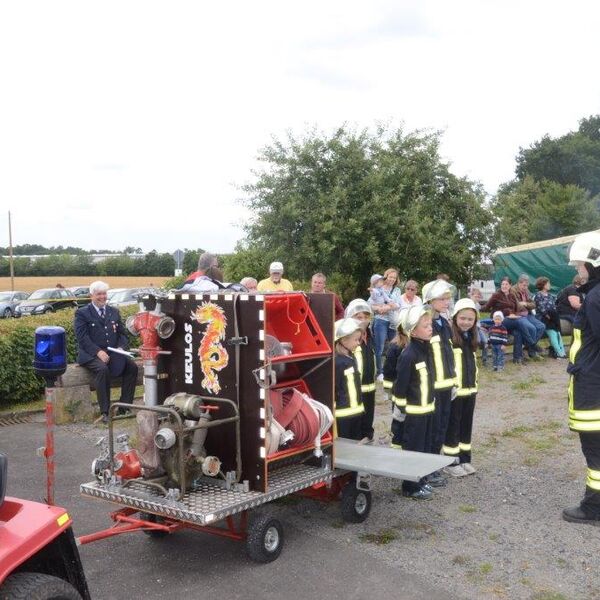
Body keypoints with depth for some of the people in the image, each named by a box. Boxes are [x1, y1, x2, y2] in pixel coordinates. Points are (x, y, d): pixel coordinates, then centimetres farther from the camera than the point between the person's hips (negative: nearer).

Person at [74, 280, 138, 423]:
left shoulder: (114, 311, 19)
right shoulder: (82, 313, 2)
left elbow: (123, 333, 15)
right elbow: (82, 337, -9)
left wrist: (122, 347, -7)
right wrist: (98, 352, -22)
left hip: (113, 353, 5)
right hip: (91, 355, -5)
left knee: (132, 367, -19)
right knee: (102, 369, -35)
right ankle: (105, 412, -28)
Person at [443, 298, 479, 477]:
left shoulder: (471, 337, 11)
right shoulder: (449, 337, -13)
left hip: (470, 388, 7)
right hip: (454, 389, -7)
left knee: (467, 424, 13)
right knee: (453, 425, 2)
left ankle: (465, 459, 23)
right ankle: (451, 462, 10)